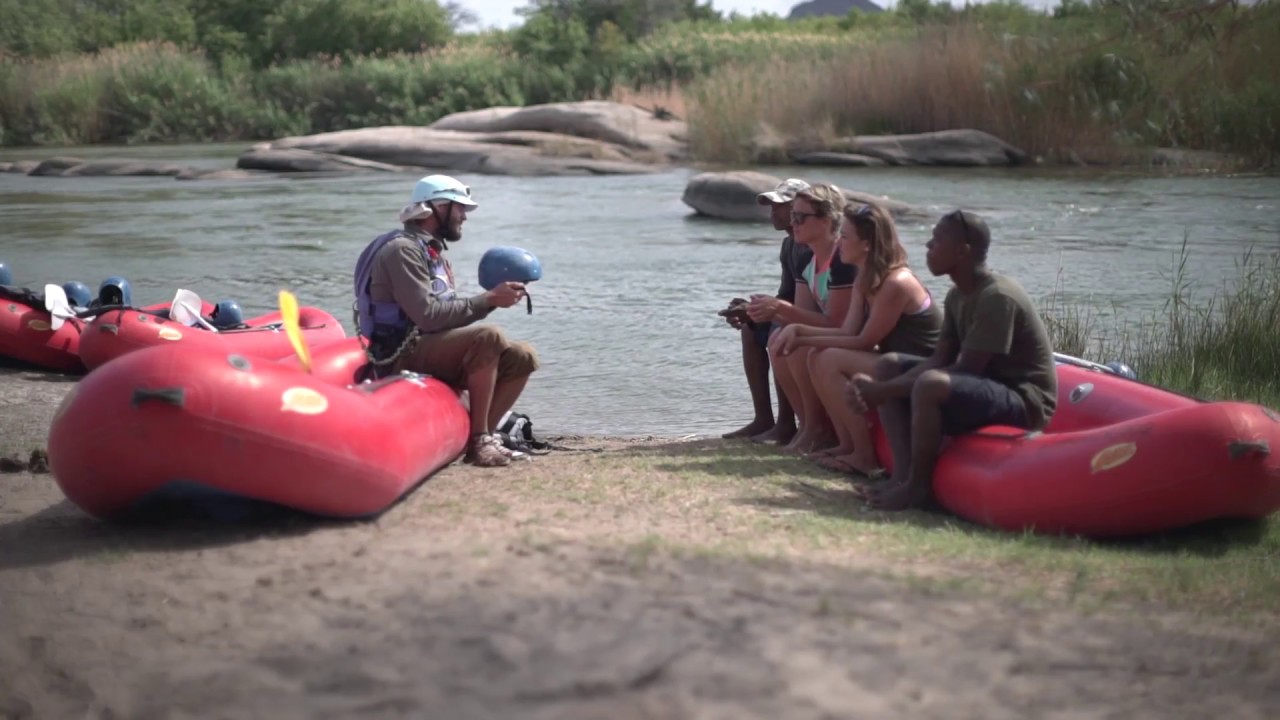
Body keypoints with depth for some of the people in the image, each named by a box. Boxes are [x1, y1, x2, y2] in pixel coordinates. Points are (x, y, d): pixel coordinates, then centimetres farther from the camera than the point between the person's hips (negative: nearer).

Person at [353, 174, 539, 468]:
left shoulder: (434, 252, 20)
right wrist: (488, 300, -18)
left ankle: (476, 435, -9)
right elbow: (428, 315, -22)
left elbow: (447, 313, 14)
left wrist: (494, 298, -1)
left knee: (522, 358, -4)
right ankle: (478, 440, -25)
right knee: (489, 337, -31)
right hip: (403, 356, -10)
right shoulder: (403, 249, -12)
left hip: (433, 351, 10)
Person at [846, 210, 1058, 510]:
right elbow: (940, 360, 4)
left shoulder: (998, 297, -23)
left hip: (1024, 399, -10)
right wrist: (880, 388, -13)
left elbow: (965, 371, -26)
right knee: (888, 364, 5)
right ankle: (903, 472, -6)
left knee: (930, 385, -36)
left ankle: (919, 485, -16)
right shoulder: (958, 296, 7)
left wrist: (886, 391, -24)